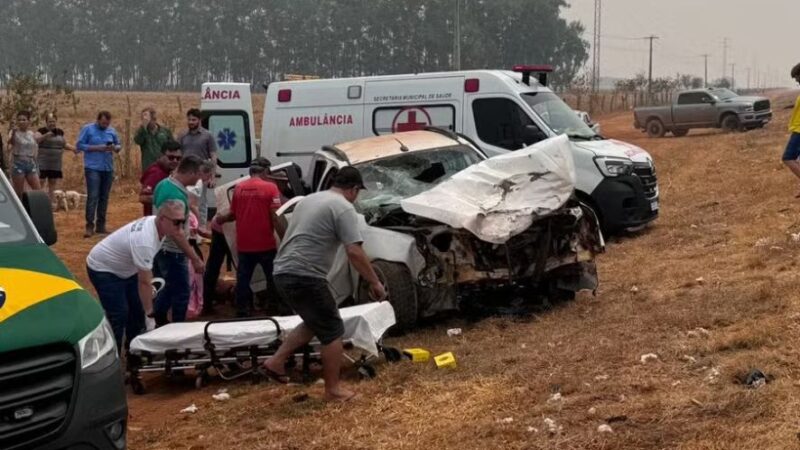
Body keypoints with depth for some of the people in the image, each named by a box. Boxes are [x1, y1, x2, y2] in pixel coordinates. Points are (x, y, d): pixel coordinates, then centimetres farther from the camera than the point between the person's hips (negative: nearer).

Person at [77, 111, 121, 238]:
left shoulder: (112, 131, 10)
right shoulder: (87, 129, -1)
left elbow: (118, 145, 15)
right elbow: (79, 145, -5)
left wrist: (115, 148, -9)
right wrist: (96, 148, -15)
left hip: (108, 169, 5)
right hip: (93, 168, -5)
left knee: (104, 197, 8)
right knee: (92, 197, -11)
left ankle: (100, 225, 15)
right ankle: (89, 226, -9)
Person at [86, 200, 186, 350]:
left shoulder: (155, 223, -10)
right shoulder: (145, 240, -38)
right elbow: (144, 282, -33)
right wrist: (149, 312, -27)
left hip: (124, 268, 9)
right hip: (102, 269, -9)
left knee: (138, 308, 12)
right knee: (118, 316, -13)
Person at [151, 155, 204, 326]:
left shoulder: (163, 184, 1)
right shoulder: (177, 196, -29)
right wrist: (195, 259, -29)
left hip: (159, 247, 10)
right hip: (172, 252, -10)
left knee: (167, 289, 22)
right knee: (181, 294, 3)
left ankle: (158, 324, 33)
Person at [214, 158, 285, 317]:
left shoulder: (238, 188, 3)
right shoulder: (270, 187, -8)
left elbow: (233, 214, 9)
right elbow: (275, 217, -12)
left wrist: (221, 218, 25)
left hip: (244, 245, 3)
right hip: (266, 244, -3)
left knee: (243, 281, 10)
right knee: (273, 280, 11)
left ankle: (242, 313, 11)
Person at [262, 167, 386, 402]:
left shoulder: (309, 199, 19)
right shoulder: (343, 208, -9)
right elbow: (355, 252, -16)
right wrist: (375, 282, -9)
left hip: (283, 273, 9)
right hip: (304, 277, -9)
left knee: (315, 324, 24)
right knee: (332, 330, 3)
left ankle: (276, 362, 20)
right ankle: (333, 389, 9)